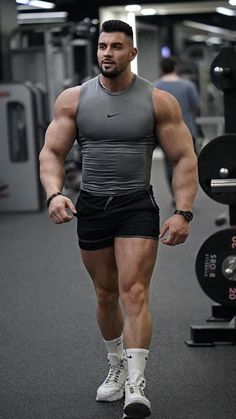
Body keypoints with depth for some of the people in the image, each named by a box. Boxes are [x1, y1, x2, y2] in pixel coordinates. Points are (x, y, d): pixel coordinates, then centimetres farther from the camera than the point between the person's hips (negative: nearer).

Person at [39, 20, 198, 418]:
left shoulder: (159, 101, -5)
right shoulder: (73, 99, 0)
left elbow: (184, 158, -3)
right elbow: (51, 152, 1)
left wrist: (183, 212, -13)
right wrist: (54, 193, -19)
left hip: (137, 206, -3)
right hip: (91, 206, 3)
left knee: (134, 293, -14)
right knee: (105, 294, 14)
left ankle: (136, 386, -18)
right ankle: (117, 367, 34)